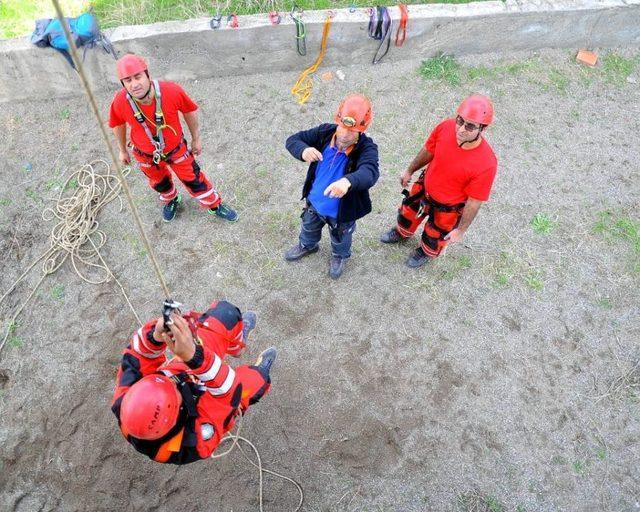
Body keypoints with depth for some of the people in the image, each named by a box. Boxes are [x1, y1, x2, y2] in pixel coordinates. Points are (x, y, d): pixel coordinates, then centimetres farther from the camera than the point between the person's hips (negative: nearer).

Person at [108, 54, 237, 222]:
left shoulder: (172, 91, -34)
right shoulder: (120, 102, -29)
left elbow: (190, 111, -12)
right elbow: (118, 125, -6)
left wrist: (196, 139, 0)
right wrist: (123, 150, 9)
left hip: (176, 148, -2)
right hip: (146, 155, 2)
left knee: (194, 179, 15)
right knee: (159, 183, 28)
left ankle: (215, 205, 42)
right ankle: (171, 200, 62)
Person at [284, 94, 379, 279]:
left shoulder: (366, 147, -33)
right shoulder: (325, 132, -21)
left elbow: (370, 172, -53)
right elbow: (293, 140, -17)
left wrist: (348, 181, -75)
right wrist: (303, 150, -42)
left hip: (342, 211, -3)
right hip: (314, 202, 4)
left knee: (340, 238, 28)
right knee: (309, 227, 34)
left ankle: (339, 256, 63)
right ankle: (307, 245, 68)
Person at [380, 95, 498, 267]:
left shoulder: (486, 163, -38)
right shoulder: (446, 127, -27)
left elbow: (474, 202, -24)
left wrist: (461, 230, -12)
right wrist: (410, 171, 10)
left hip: (447, 208, -4)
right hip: (424, 187, 4)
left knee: (435, 234, 26)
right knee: (408, 212, 31)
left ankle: (427, 252, 61)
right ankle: (402, 232, 66)